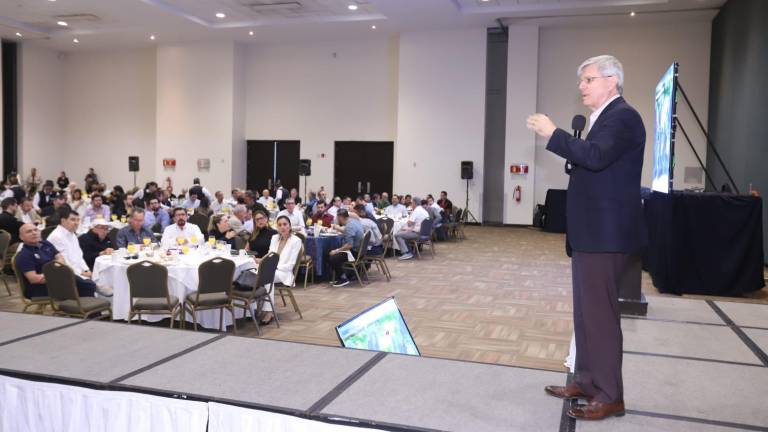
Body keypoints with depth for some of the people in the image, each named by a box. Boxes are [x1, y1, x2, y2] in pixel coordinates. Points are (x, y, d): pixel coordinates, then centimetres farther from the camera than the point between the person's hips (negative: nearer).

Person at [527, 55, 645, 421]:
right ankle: (587, 381, 26)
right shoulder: (606, 117, 18)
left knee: (600, 313, -5)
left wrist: (553, 134, -20)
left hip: (605, 234, -10)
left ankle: (610, 396, 5)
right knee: (586, 311, 15)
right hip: (592, 232, 10)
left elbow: (596, 157, -28)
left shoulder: (622, 116, -12)